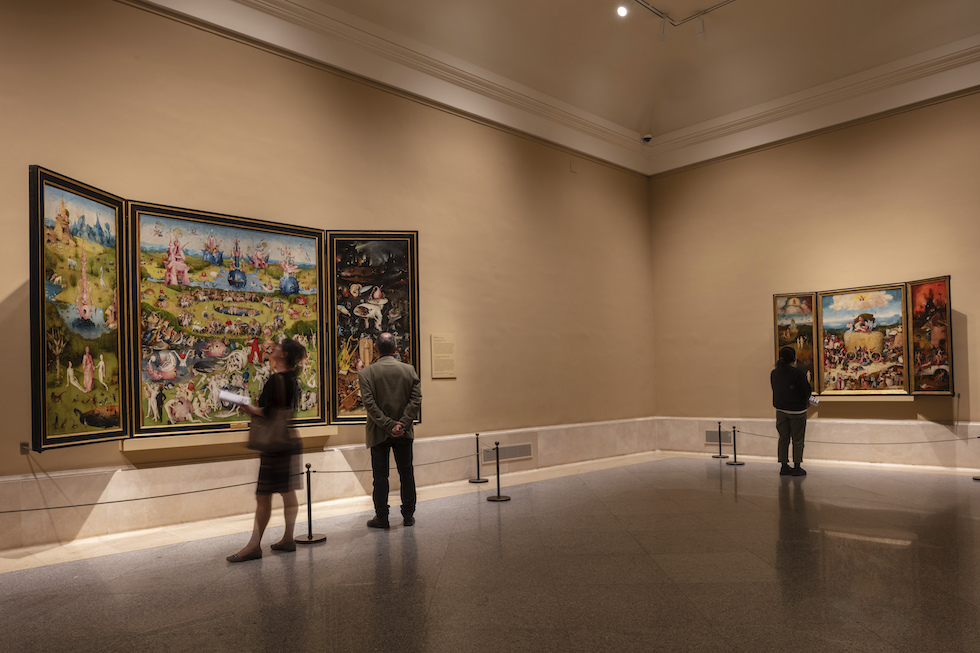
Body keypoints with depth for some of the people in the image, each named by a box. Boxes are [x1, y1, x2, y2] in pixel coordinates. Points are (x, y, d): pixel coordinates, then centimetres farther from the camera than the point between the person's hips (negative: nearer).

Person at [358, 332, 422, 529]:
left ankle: (381, 517, 13)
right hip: (404, 433, 2)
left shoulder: (366, 373, -8)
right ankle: (408, 515, 20)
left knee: (380, 476, 7)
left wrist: (388, 425, -15)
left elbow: (369, 404, -16)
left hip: (378, 432, -2)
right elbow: (416, 399, -8)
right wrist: (402, 424, -12)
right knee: (406, 474, 13)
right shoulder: (409, 370, -2)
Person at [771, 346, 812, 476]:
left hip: (780, 410, 5)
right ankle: (797, 467, 8)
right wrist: (805, 398, 8)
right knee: (797, 440, 5)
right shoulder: (797, 373, -17)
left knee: (783, 439, 11)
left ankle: (784, 466, 15)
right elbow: (806, 391, -14)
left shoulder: (774, 373, 2)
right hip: (797, 410, -5)